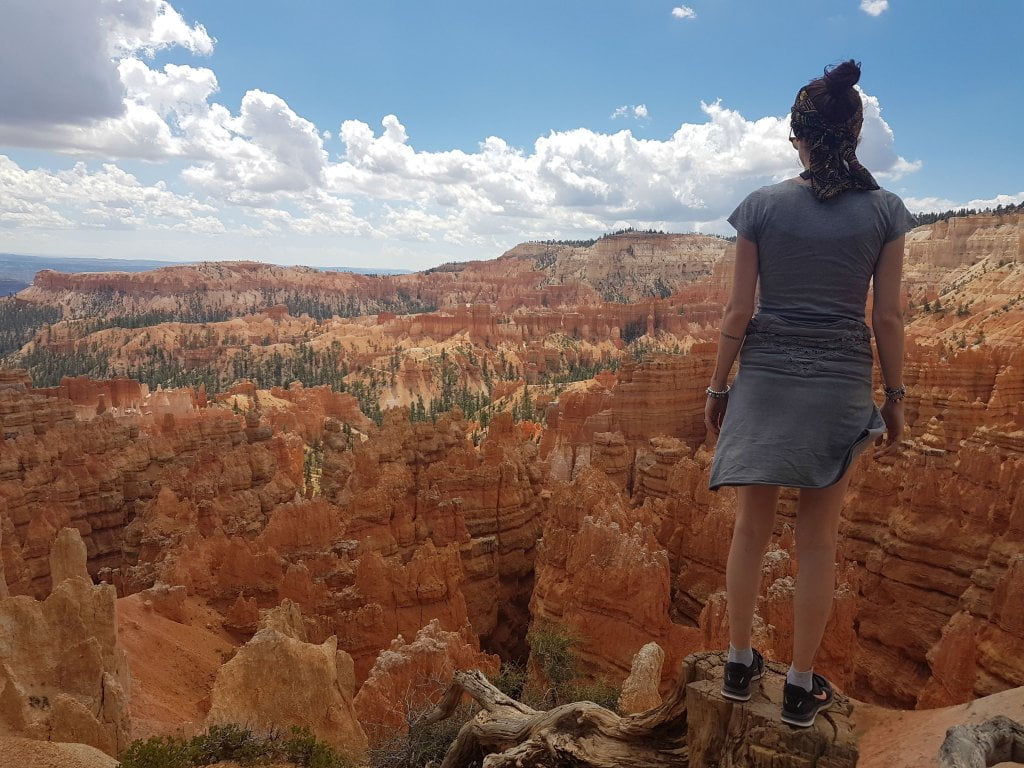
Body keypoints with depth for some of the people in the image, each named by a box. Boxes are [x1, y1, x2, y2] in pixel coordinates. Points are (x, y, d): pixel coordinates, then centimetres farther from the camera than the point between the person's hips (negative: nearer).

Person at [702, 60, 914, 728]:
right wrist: (895, 399, 8)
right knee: (818, 539, 10)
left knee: (752, 527, 14)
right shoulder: (885, 210, -2)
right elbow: (888, 318, -2)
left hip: (765, 379, 0)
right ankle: (801, 687, 22)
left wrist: (718, 388, 5)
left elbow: (738, 311, -4)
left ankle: (740, 663, 27)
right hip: (840, 385, 0)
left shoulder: (761, 206, -4)